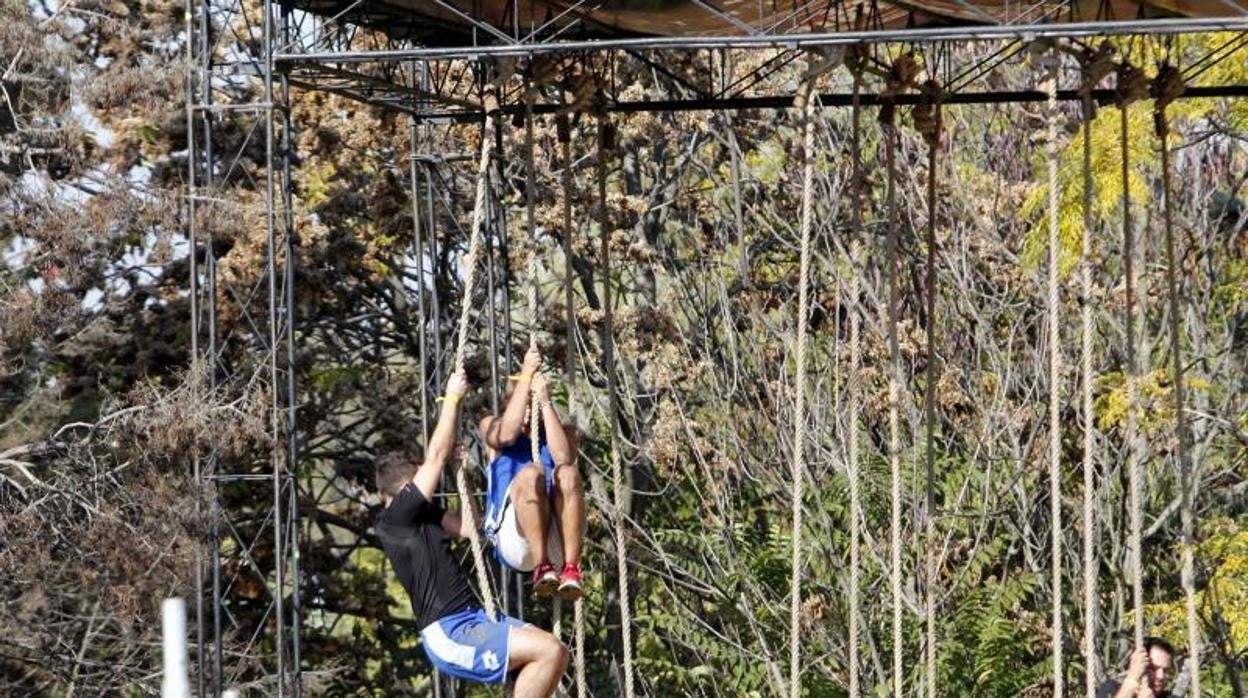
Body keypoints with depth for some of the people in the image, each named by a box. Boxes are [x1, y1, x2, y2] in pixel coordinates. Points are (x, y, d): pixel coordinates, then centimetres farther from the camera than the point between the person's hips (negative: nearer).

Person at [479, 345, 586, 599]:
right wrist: (526, 376, -2)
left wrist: (545, 402, -2)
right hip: (513, 540, -1)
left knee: (567, 473, -28)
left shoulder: (562, 433, 24)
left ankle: (571, 569, -39)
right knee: (530, 473, -30)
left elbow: (563, 458, 0)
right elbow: (506, 435, -2)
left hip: (558, 543, 1)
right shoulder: (492, 428, 23)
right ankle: (542, 567, -39)